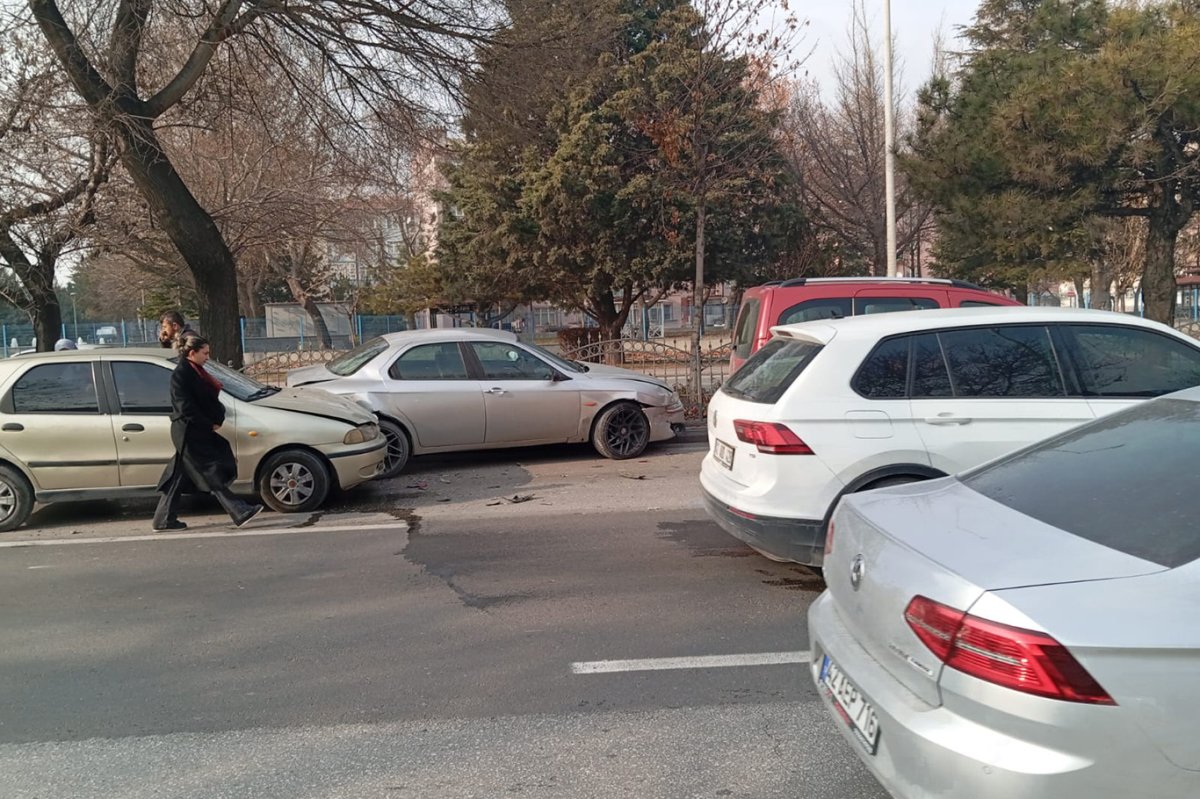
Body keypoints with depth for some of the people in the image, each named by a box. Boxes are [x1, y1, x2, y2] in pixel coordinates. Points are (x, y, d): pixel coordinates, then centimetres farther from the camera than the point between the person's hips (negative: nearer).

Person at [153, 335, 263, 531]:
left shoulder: (195, 372, 14)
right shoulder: (180, 375, -14)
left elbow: (209, 400, 16)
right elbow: (185, 407, -19)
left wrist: (217, 420, -1)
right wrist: (209, 425, -14)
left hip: (198, 432, 9)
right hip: (189, 434, -9)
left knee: (179, 477, 12)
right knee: (212, 474, -8)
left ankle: (164, 520, 18)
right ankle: (240, 512, -9)